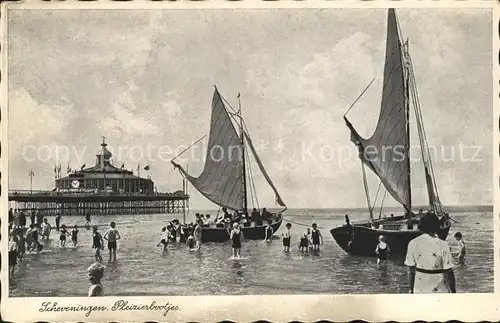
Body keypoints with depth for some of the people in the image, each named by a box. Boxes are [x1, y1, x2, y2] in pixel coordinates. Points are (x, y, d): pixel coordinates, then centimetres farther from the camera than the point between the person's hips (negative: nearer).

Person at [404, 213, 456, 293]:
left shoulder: (413, 244, -4)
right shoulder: (442, 245, -12)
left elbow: (411, 270, 0)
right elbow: (449, 271, -10)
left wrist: (411, 289, 9)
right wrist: (453, 291, 0)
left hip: (420, 289, 3)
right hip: (439, 290, -3)